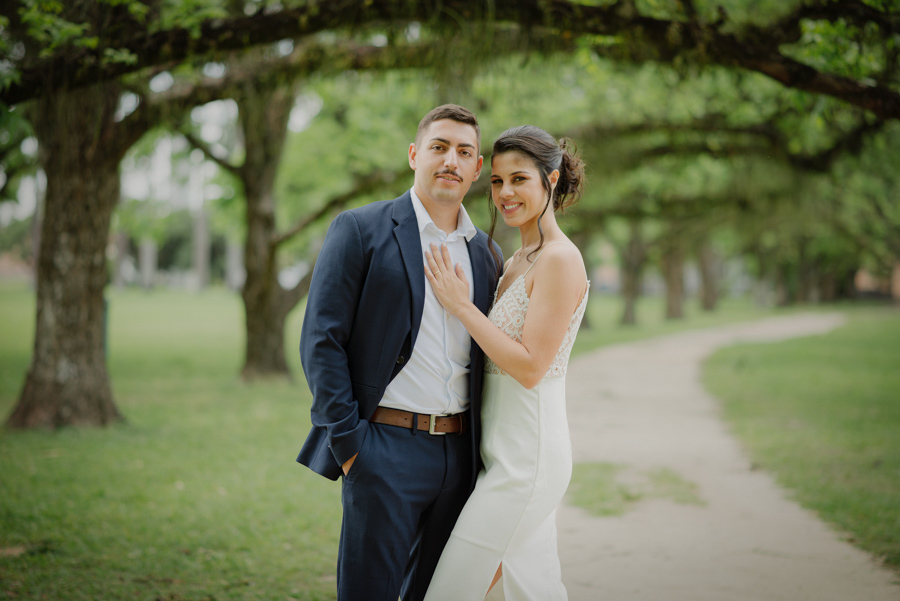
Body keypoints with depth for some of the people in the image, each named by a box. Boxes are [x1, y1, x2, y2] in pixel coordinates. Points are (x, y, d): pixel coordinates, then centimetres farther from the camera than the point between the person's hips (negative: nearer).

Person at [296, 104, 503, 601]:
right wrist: (348, 444, -12)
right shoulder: (359, 230, -3)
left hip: (459, 450, 5)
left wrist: (486, 451, 11)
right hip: (386, 449, -5)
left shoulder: (485, 252, 13)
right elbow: (321, 342, -7)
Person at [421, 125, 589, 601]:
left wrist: (461, 305, -16)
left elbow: (530, 366, -20)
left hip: (526, 454, -9)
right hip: (507, 450, 9)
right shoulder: (516, 262, 14)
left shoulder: (560, 260, -14)